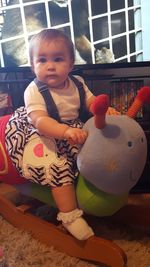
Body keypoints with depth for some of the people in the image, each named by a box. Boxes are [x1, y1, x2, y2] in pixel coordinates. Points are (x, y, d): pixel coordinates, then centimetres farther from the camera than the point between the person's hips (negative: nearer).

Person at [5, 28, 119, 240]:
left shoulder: (77, 83, 1)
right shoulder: (34, 91, -17)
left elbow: (92, 103, 4)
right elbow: (41, 122, -29)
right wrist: (66, 131, -47)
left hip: (73, 130, 6)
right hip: (44, 137, -6)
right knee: (57, 167, -26)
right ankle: (69, 216, -14)